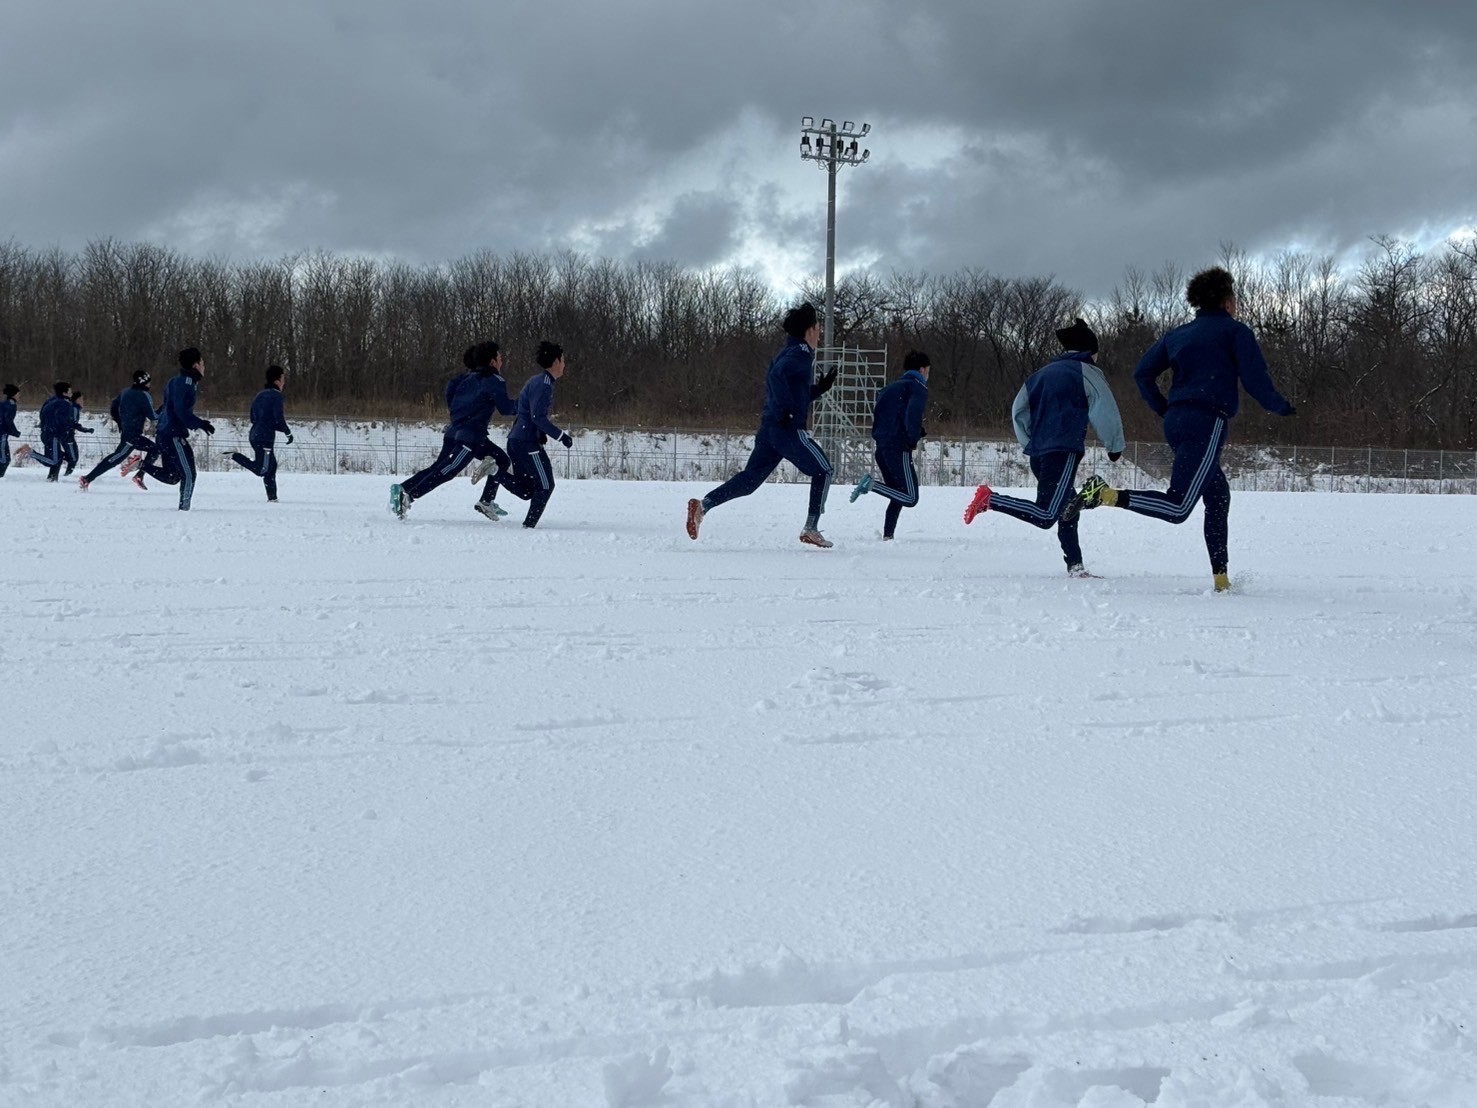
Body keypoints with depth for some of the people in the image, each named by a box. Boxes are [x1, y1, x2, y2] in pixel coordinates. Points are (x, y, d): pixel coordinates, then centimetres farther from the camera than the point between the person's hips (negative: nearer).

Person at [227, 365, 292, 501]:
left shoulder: (260, 395, 17)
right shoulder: (276, 395, -8)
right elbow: (279, 417, -17)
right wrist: (288, 432, -1)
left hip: (255, 435, 9)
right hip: (266, 437, -9)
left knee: (272, 465, 14)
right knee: (261, 470, -10)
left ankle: (272, 497, 13)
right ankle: (234, 456, -16)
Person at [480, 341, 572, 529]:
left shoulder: (537, 381, 16)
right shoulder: (543, 384, -14)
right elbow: (538, 417, -21)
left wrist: (540, 433, 18)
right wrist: (560, 436, -17)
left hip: (516, 440, 9)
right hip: (527, 442, -9)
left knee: (527, 490, 13)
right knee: (545, 485, 0)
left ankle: (495, 473, -2)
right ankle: (529, 525, -4)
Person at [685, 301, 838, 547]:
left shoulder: (789, 352, 22)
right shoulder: (802, 353, -8)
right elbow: (776, 376, -26)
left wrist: (821, 388, 20)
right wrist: (787, 410, -25)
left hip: (770, 429, 9)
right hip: (789, 428, -9)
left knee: (751, 478, 6)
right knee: (823, 470, 5)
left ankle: (703, 505, -8)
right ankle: (811, 529, 4)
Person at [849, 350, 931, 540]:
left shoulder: (891, 387, 22)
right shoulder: (918, 388, -2)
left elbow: (876, 411, 18)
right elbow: (913, 414, -19)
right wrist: (913, 440, -8)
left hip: (881, 447, 9)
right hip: (899, 448, -9)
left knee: (898, 496, 18)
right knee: (910, 498, -9)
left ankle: (888, 534, 8)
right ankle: (872, 485, -22)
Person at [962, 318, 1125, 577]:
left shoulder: (1043, 373, 20)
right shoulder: (1087, 372, 2)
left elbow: (1019, 411, 18)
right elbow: (1105, 413, -2)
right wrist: (1115, 446, 11)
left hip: (1037, 453, 8)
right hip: (1064, 451, -8)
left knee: (1067, 507, 17)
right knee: (1046, 515, -14)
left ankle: (1074, 565, 12)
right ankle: (990, 499, -23)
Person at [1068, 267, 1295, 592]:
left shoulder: (1178, 334, 21)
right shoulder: (1235, 331, 3)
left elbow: (1142, 373, 16)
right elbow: (1255, 379, -6)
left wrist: (1164, 409, 25)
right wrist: (1281, 406, 11)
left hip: (1176, 422, 8)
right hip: (1207, 423, -8)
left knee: (1218, 495, 17)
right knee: (1178, 507, -15)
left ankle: (1221, 577, 14)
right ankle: (1106, 495, -31)